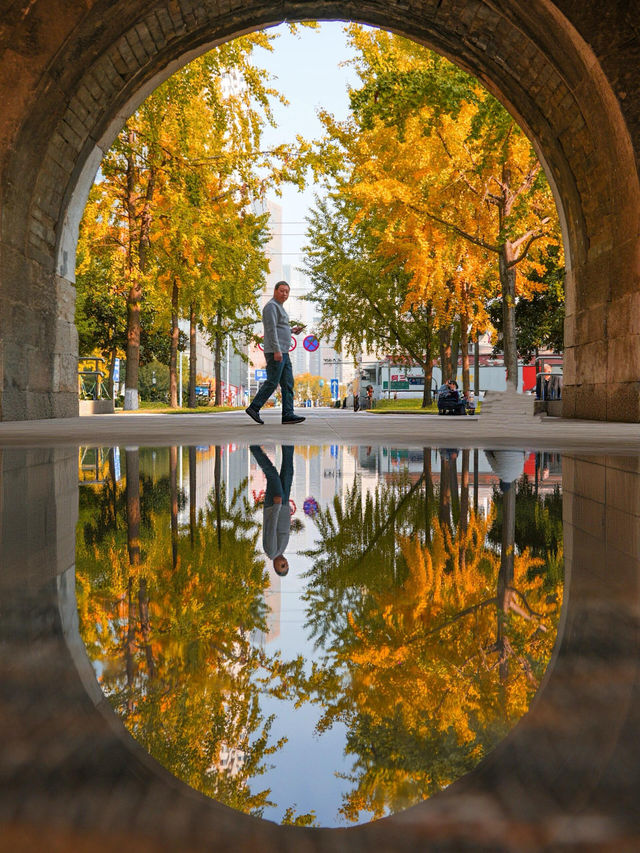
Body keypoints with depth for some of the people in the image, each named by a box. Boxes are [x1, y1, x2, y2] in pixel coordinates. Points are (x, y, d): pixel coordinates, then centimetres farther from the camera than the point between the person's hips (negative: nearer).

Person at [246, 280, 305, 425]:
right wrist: (277, 350, -24)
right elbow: (271, 329, -17)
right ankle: (254, 408, -4)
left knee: (288, 384, 2)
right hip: (274, 352, -10)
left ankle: (288, 414, -2)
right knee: (272, 382, -11)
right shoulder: (271, 306, -8)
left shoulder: (279, 308, 23)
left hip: (283, 353, 10)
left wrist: (291, 330, 16)